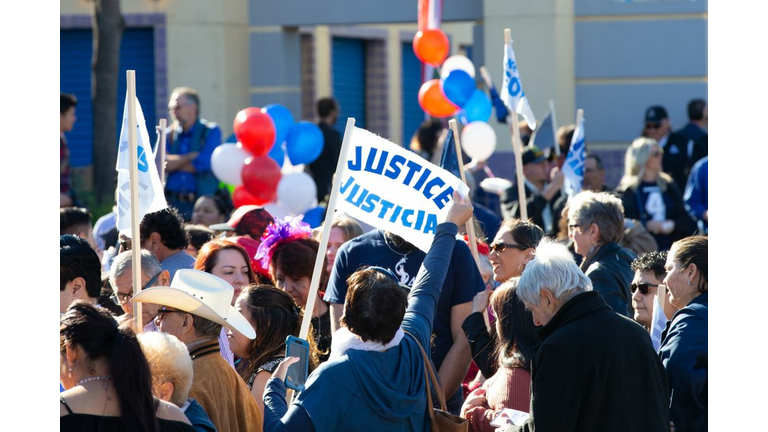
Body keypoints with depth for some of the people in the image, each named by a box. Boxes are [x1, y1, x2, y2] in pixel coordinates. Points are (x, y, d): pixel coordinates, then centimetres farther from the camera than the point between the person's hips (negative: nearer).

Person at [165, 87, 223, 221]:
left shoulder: (211, 132, 2)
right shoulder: (168, 134, 13)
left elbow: (203, 163, -10)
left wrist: (173, 163, 0)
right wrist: (191, 156, -6)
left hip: (202, 203, -3)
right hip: (173, 203, 3)